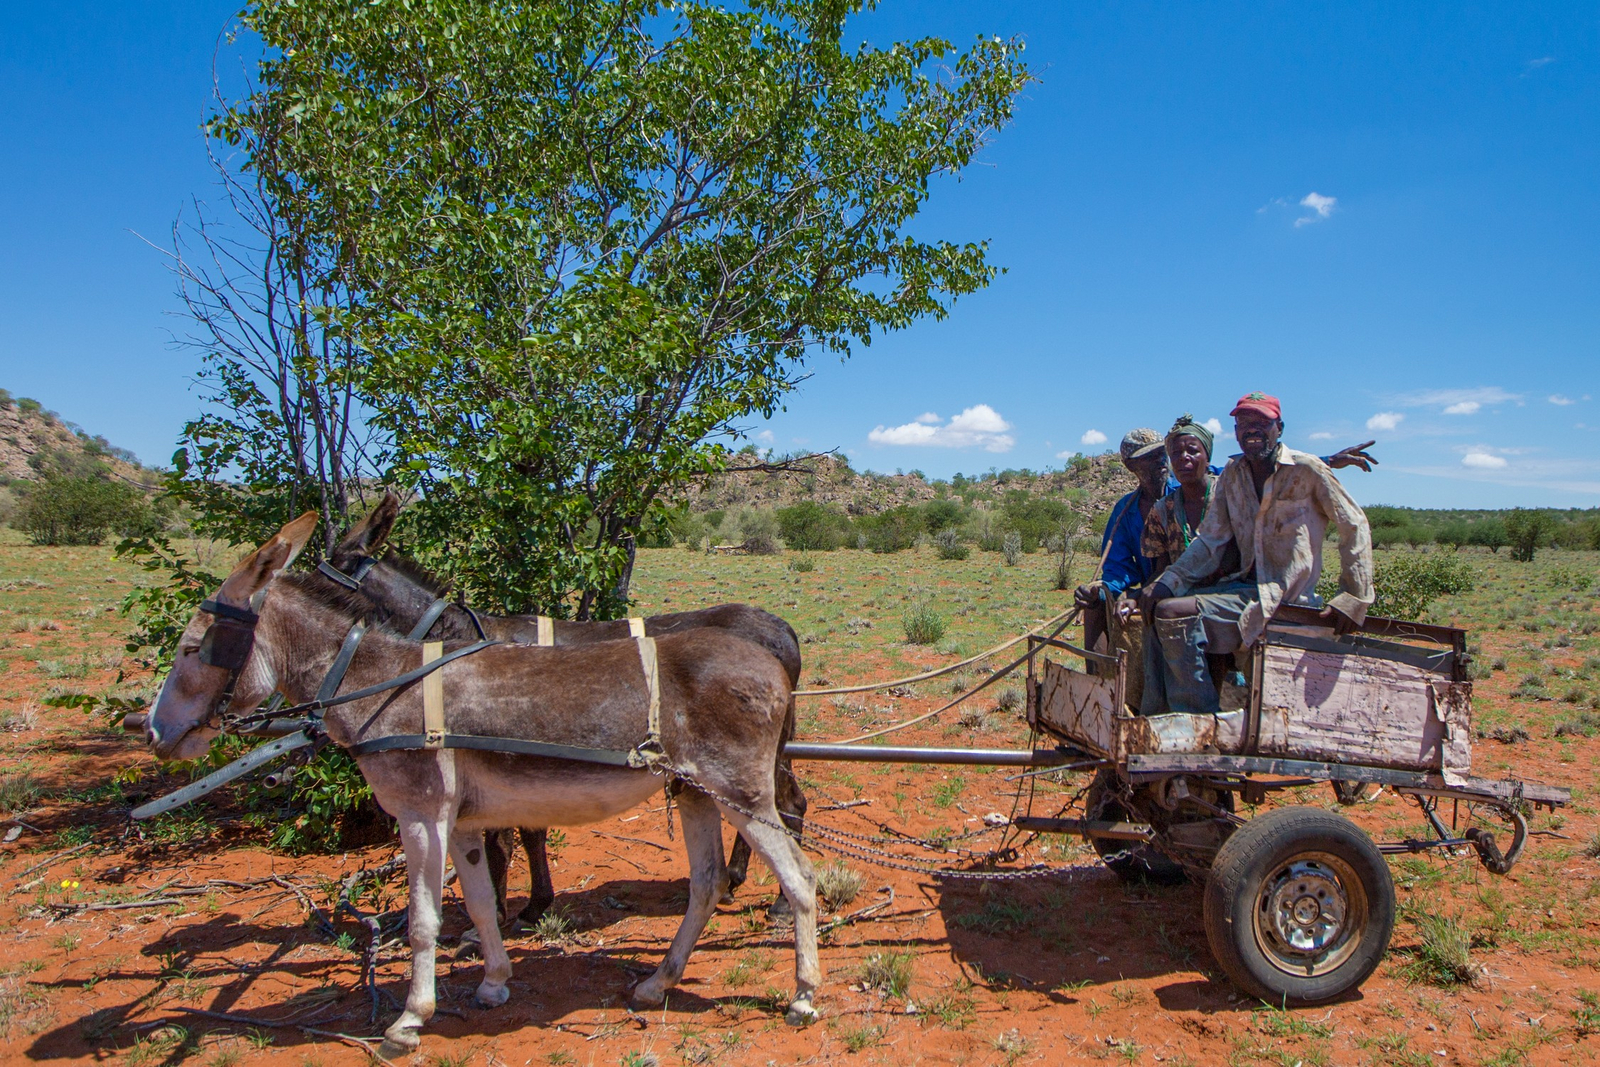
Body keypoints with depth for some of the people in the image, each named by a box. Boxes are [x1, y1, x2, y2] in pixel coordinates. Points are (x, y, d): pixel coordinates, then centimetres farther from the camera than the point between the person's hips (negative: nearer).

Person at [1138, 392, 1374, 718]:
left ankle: (1203, 719, -13)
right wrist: (1166, 582, -10)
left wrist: (1353, 597, -10)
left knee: (1172, 613, -23)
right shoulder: (1232, 474, 10)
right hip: (1243, 583, 7)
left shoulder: (1307, 469, -7)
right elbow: (1209, 540, 5)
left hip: (1281, 594, -7)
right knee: (1157, 604, -4)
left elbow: (1354, 526, -4)